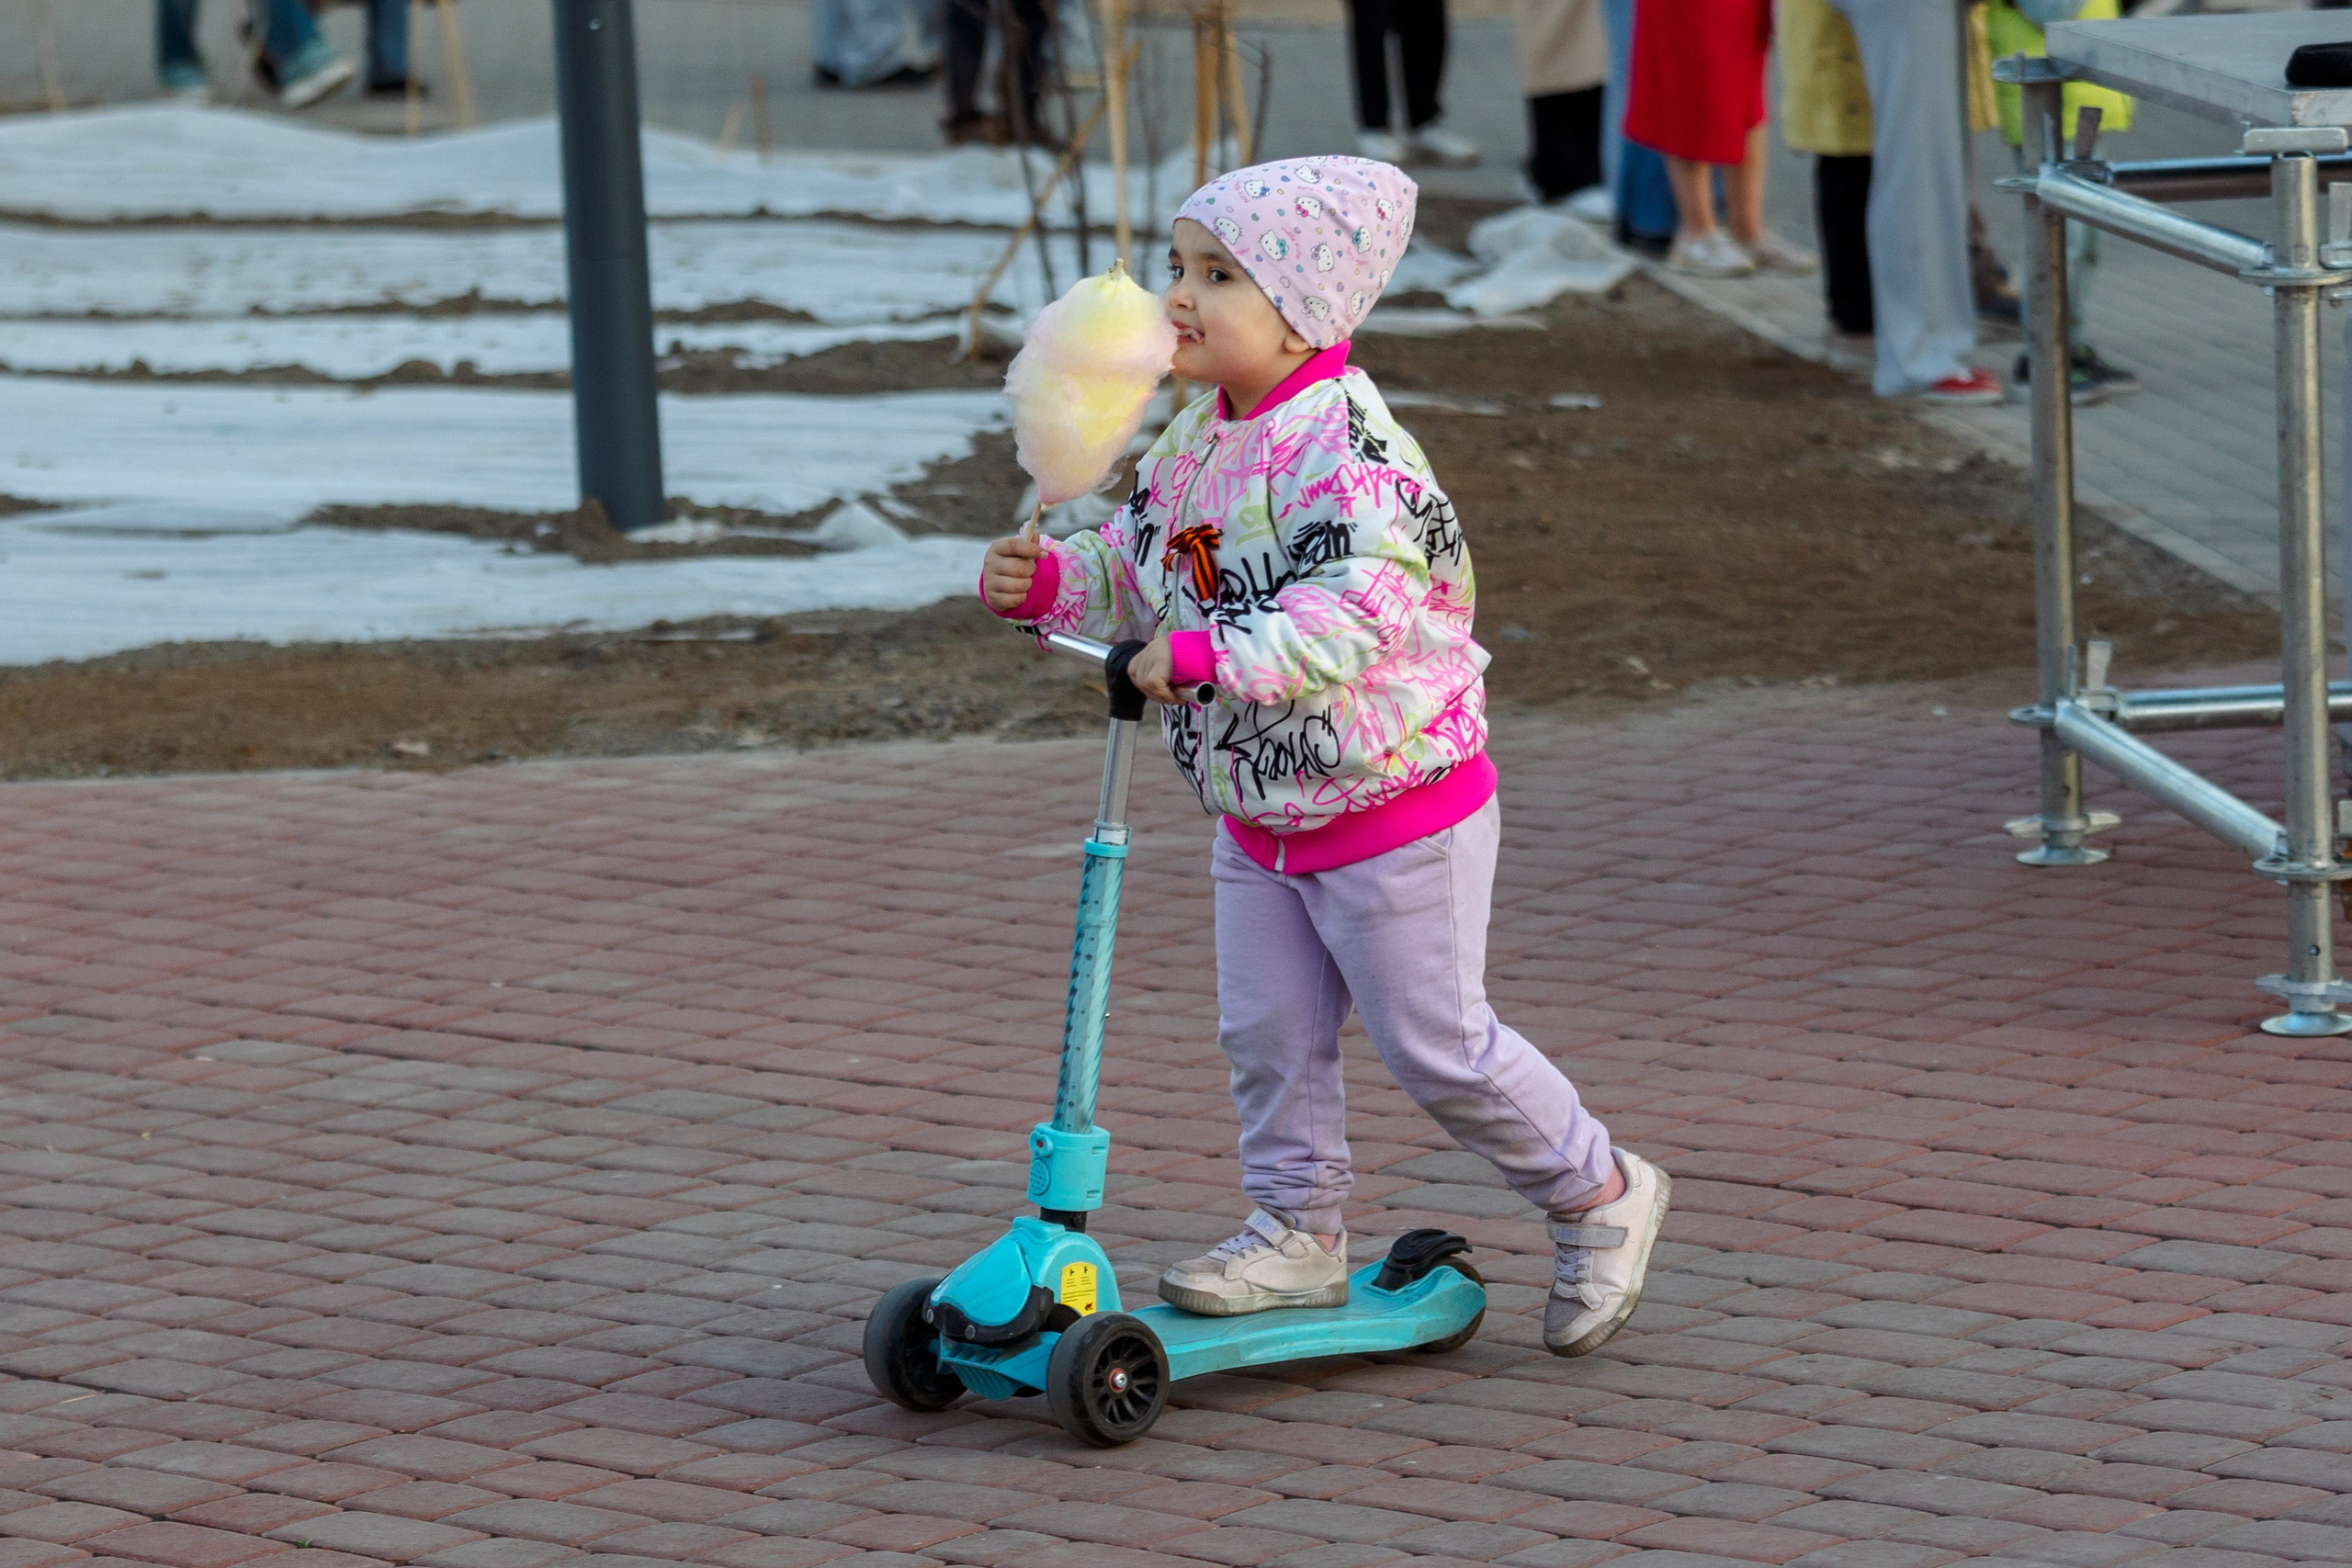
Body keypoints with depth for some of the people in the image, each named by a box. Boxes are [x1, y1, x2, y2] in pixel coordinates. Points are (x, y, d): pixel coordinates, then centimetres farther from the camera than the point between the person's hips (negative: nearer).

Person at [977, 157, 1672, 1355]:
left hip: (1396, 812, -8)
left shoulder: (1350, 450, -25)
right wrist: (1048, 582, -8)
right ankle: (1297, 1233, 24)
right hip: (1257, 812, 8)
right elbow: (1138, 566, 11)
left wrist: (1207, 656, -41)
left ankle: (1599, 1199, 18)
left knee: (1437, 1046, 0)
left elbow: (1351, 614, -35)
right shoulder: (1196, 443, 4)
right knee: (1267, 1033, 10)